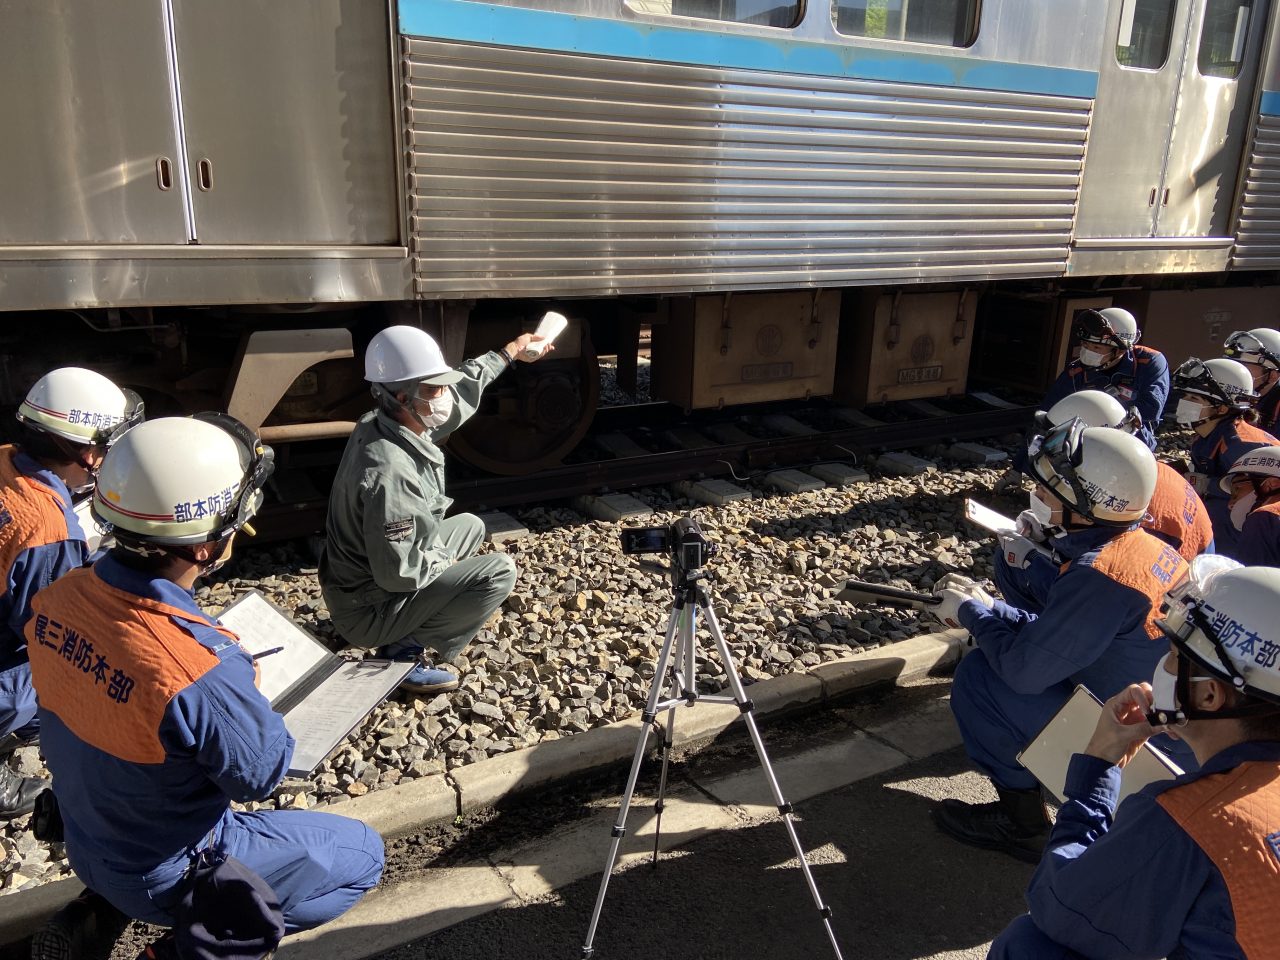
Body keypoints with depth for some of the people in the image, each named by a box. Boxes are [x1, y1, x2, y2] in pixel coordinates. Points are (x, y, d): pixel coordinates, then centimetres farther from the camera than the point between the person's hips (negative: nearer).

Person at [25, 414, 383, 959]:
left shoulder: (57, 598, -17)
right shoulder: (202, 671, -39)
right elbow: (261, 774, -20)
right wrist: (245, 687, -5)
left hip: (84, 838, 7)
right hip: (164, 875, -7)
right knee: (361, 855, 8)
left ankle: (104, 904, 24)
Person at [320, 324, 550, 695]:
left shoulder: (383, 424, -6)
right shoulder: (389, 471, -34)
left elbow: (462, 388, 12)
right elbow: (397, 572, -32)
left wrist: (510, 352, 21)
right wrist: (443, 561, -11)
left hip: (358, 580, 9)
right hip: (370, 610, -9)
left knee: (470, 525, 22)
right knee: (500, 571, -11)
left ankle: (408, 629, 16)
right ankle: (405, 647, -5)